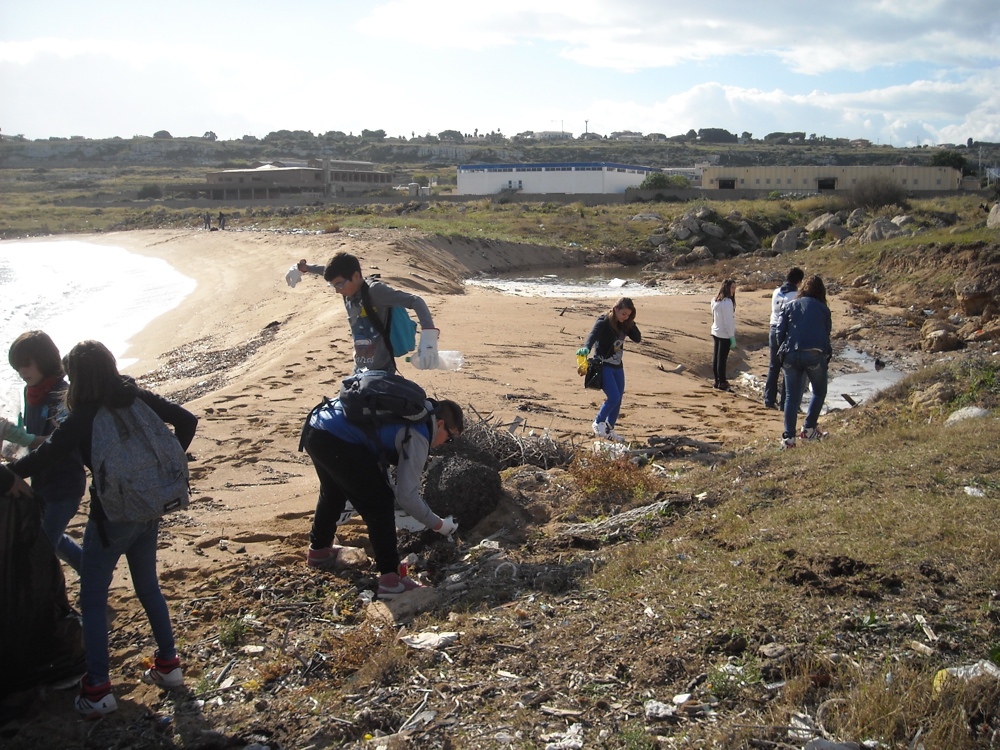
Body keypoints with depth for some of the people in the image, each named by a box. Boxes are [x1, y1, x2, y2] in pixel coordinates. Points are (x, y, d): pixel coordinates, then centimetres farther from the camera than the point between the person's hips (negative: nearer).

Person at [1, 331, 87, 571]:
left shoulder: (62, 396, -20)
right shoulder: (32, 391, 4)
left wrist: (24, 439, -45)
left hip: (65, 485, -9)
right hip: (41, 481, 9)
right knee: (53, 540, 22)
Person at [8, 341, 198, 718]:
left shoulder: (83, 418, -17)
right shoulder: (138, 398, -3)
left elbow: (41, 459, -19)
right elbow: (187, 421, 0)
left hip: (111, 517, -6)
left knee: (93, 600, 8)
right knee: (148, 585, 22)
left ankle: (97, 689, 10)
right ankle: (168, 664, 29)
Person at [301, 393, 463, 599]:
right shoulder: (417, 436, -6)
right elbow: (407, 496, -8)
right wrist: (438, 524, 5)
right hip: (338, 442, -10)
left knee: (333, 492, 33)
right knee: (379, 504, 0)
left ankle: (318, 550, 54)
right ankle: (390, 578, 1)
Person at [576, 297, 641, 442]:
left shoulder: (623, 324, 5)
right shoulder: (604, 322, -15)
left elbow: (637, 338, 4)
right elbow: (593, 335, -33)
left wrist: (630, 323, -10)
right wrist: (586, 348, -53)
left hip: (617, 367, 7)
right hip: (603, 366, -7)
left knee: (618, 400, 10)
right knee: (613, 397, -16)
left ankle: (609, 430, 25)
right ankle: (598, 423, 7)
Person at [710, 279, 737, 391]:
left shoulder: (715, 301, 6)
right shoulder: (727, 302, -19)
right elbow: (728, 321, -19)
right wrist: (732, 337, -13)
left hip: (715, 333, 8)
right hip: (725, 335, -8)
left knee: (716, 357, 13)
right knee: (722, 359, 0)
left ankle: (717, 381, 22)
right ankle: (722, 383, 9)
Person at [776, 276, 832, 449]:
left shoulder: (790, 306, 13)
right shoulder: (823, 309, 11)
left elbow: (780, 332, 7)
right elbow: (827, 333, 12)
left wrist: (783, 352, 16)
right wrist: (826, 353, 21)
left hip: (791, 355, 2)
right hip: (815, 355, -2)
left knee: (792, 397, 6)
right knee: (819, 392, 18)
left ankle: (788, 437, 1)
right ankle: (808, 429, 11)